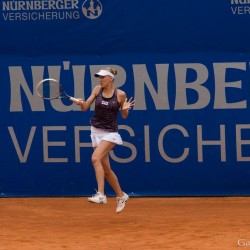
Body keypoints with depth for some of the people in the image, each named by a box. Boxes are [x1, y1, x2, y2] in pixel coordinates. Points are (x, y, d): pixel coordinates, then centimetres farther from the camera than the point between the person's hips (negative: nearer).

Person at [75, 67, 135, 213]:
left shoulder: (120, 94, -8)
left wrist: (125, 109, -19)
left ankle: (101, 195, -30)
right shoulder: (97, 90, 2)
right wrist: (81, 103, -20)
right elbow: (85, 108, 2)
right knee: (106, 168, 8)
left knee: (95, 158, -27)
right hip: (96, 131, 5)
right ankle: (121, 196, 25)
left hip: (110, 132, -5)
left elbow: (124, 116, 3)